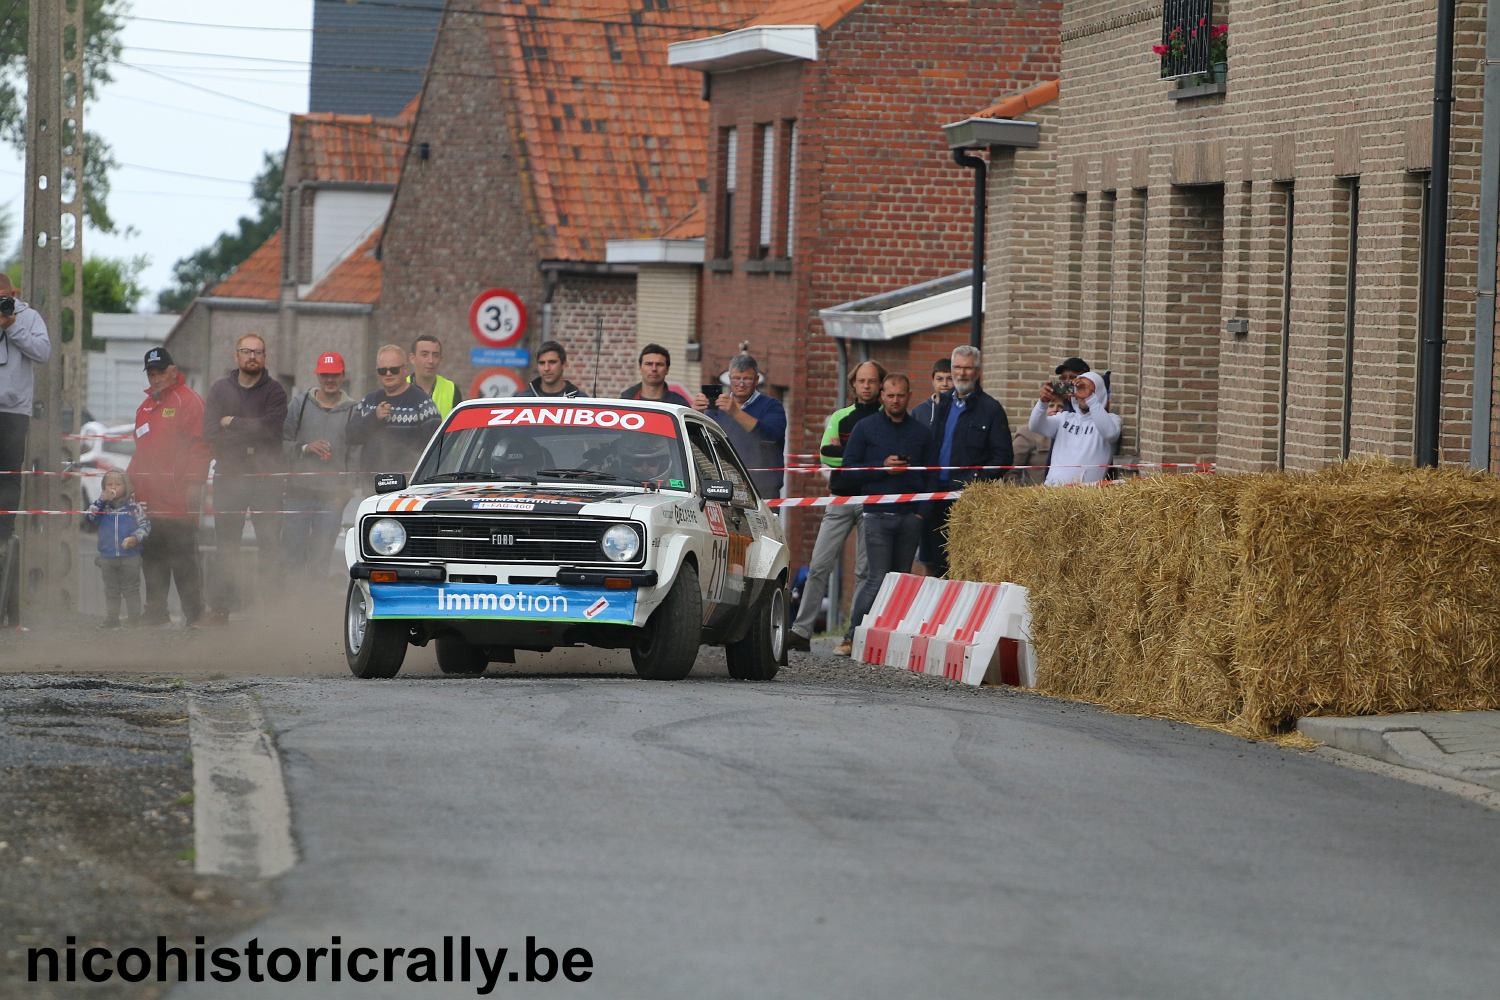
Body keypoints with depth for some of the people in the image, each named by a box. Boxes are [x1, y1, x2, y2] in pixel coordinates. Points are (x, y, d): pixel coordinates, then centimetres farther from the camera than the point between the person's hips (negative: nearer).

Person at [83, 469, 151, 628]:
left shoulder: (133, 506, -2)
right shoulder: (103, 506, 5)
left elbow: (145, 525, -3)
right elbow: (89, 517, -8)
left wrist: (135, 538, -20)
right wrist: (101, 501, -14)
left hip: (129, 556, -3)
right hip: (107, 557, 3)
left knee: (131, 590, 3)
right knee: (111, 591, 11)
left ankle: (134, 619, 7)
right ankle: (111, 620, 17)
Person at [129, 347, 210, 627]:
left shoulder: (189, 402, -4)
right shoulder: (146, 407, 22)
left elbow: (198, 446, -11)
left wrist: (194, 483, -17)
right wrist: (130, 480, 21)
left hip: (178, 498, -8)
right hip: (148, 499, 8)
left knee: (183, 559, -7)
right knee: (152, 559, 8)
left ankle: (194, 613, -4)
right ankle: (155, 611, 13)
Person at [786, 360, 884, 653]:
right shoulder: (840, 417, 12)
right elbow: (826, 454, -1)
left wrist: (844, 453, -10)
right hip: (840, 498, 2)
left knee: (866, 571, 0)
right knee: (819, 565, -3)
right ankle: (802, 630, -2)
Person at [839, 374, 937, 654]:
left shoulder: (921, 433, 13)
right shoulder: (865, 428, 6)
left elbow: (931, 476, 13)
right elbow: (849, 470, 3)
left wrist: (922, 511, 0)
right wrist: (882, 468, -11)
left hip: (910, 517, 3)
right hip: (877, 514, -3)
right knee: (878, 578, -12)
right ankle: (852, 637, -8)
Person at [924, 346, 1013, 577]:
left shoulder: (990, 409, -2)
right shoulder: (943, 404, 17)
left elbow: (1004, 456, -5)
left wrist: (978, 481, -16)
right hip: (938, 493, 6)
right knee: (937, 562, 7)